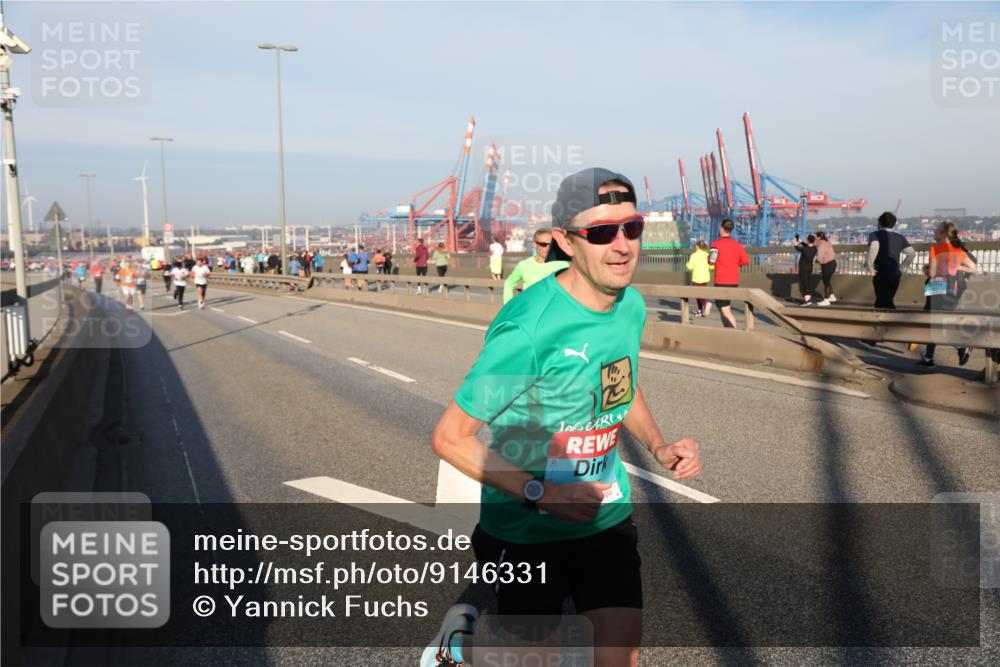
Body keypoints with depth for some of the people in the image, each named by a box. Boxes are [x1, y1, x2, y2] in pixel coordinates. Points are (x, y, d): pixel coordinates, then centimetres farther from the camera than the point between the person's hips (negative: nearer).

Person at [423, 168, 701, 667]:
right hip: (527, 533, -5)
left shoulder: (631, 305, -3)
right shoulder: (527, 329, -26)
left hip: (608, 518, 6)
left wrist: (658, 446, 1)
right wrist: (541, 493, -25)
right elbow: (450, 438, -20)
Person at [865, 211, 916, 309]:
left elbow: (874, 247, -23)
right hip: (896, 274, 6)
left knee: (886, 305, -7)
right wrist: (901, 267, 15)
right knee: (881, 303, 17)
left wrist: (869, 266, -15)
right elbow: (912, 253, 9)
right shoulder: (900, 237, 14)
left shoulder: (875, 235, -2)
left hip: (881, 274, -6)